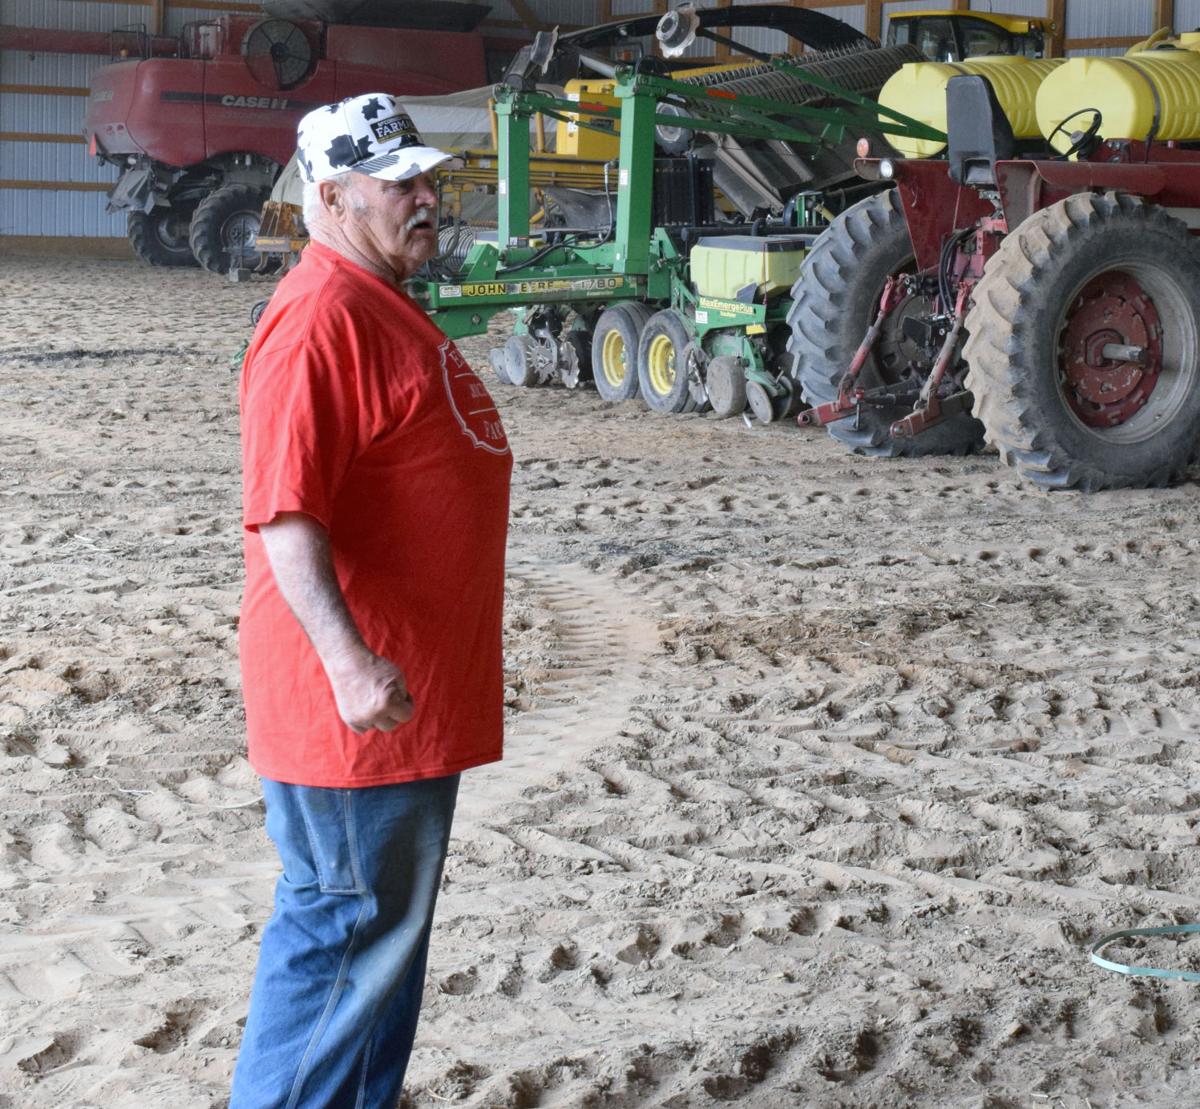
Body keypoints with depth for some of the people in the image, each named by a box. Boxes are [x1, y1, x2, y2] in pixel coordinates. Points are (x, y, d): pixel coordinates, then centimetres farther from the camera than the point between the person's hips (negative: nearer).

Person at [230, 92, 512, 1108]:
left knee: (395, 914, 19)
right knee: (352, 922, -3)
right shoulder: (319, 321, -19)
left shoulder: (387, 306, 15)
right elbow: (284, 516, -28)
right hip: (363, 699, -11)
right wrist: (347, 660, -38)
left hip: (417, 688, 11)